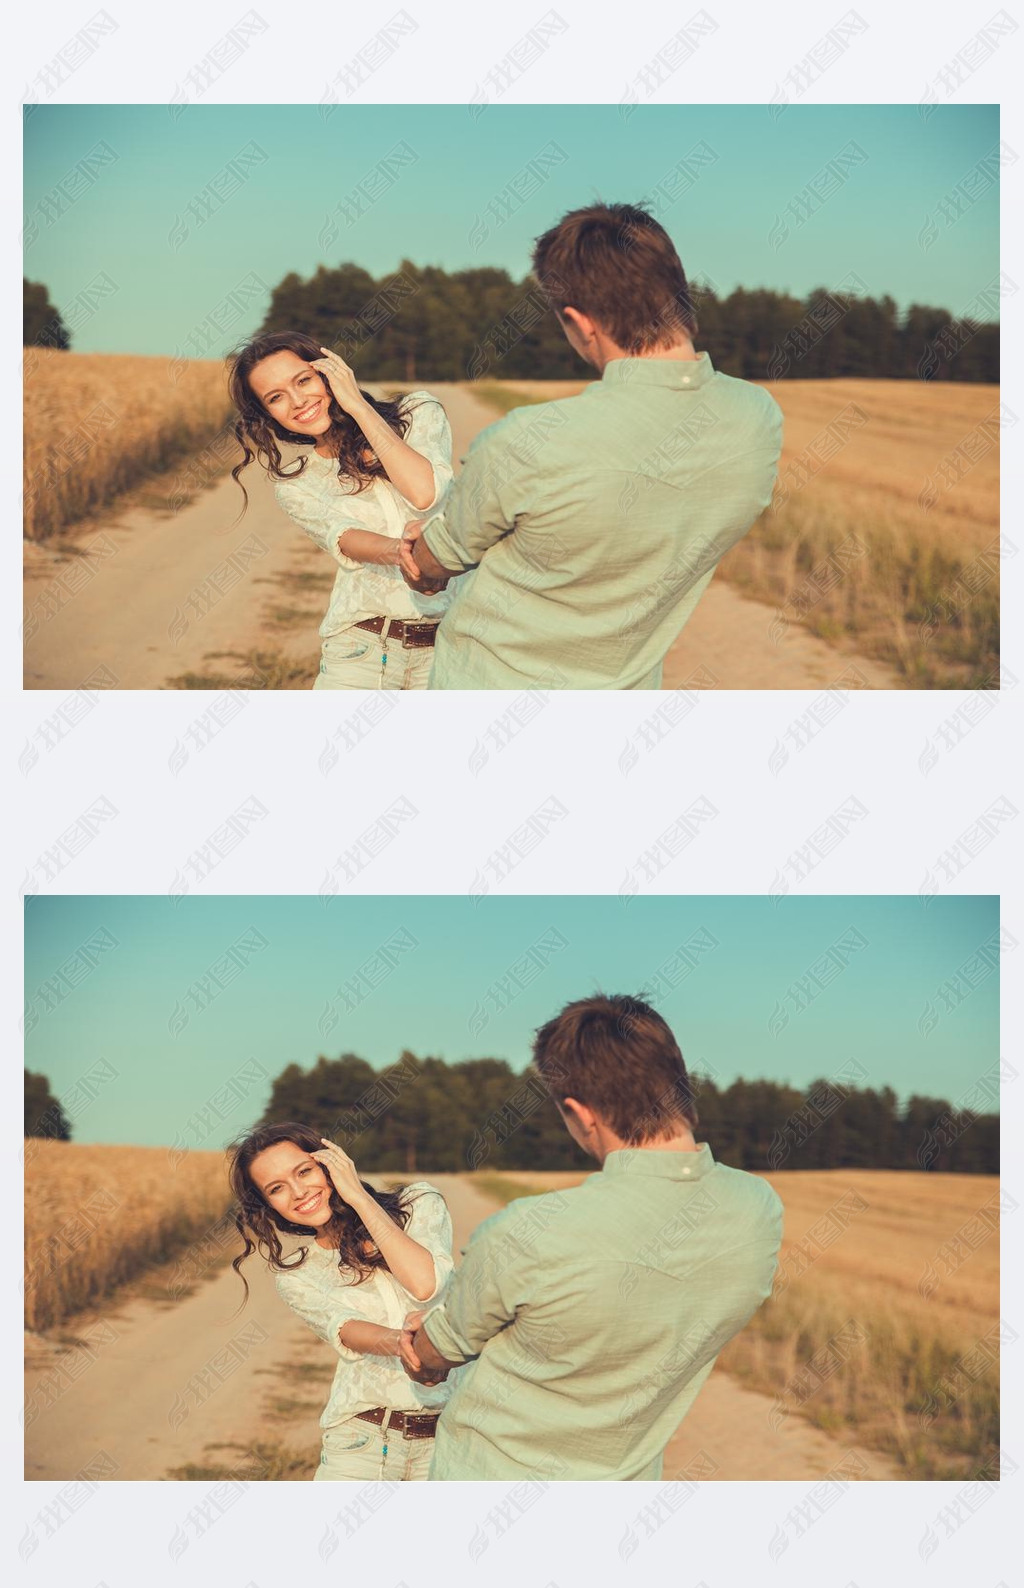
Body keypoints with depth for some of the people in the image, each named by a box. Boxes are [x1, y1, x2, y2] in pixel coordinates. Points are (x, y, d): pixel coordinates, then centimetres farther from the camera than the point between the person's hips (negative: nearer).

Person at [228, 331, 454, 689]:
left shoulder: (419, 414, 6)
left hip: (447, 644, -1)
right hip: (360, 648, 1)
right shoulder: (294, 484, 7)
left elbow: (425, 492, -15)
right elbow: (344, 541, -14)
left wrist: (357, 406, -8)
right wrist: (400, 552, -37)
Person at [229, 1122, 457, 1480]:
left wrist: (358, 1196, -9)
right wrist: (398, 1342, -37)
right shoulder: (295, 1275, 7)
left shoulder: (419, 1205, 4)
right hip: (361, 1437, 1)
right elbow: (345, 1333, -14)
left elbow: (425, 1284, -15)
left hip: (449, 1433, -1)